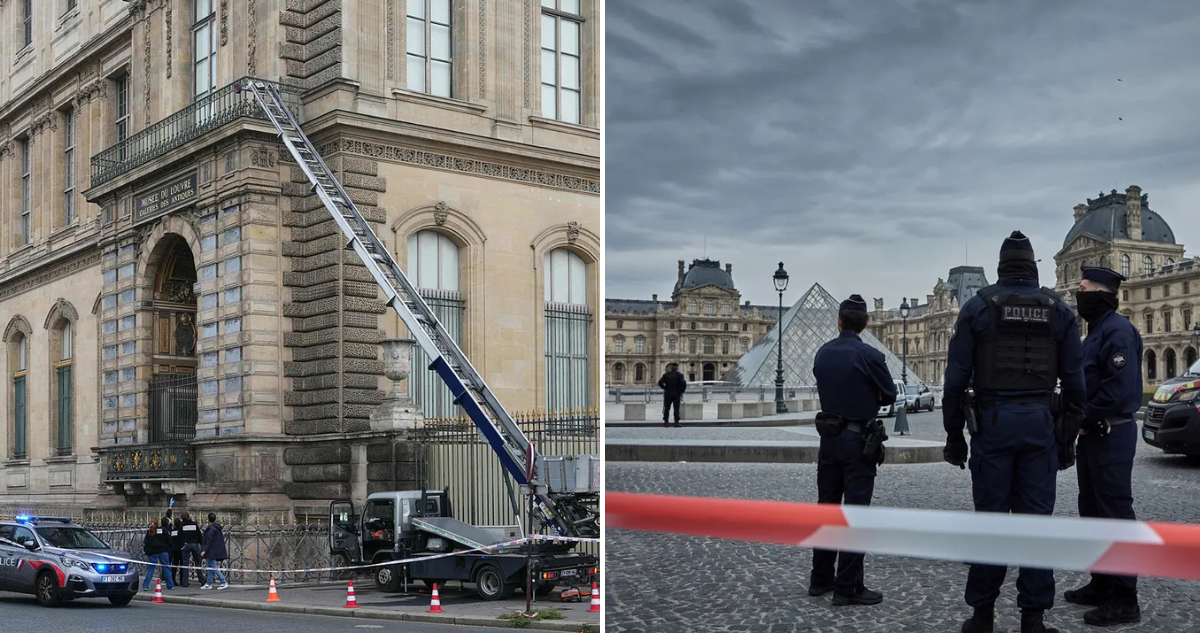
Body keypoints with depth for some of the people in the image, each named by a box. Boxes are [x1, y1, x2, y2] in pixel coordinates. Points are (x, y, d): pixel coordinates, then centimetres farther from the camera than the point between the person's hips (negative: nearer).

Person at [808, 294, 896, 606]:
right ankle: (848, 587, -1)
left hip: (829, 438, 6)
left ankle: (821, 578, 19)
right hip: (858, 440, -6)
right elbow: (890, 395, -2)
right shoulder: (869, 355, -14)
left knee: (826, 507, 12)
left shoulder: (822, 354, 3)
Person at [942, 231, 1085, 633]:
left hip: (993, 421, -1)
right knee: (1036, 517, 4)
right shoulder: (1058, 310, 7)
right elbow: (1073, 381, 4)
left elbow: (956, 377, -2)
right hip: (1039, 422, 1)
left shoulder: (979, 306, 1)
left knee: (990, 516, 4)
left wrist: (954, 435, 4)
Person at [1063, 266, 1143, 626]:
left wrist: (1086, 419, -16)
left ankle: (1124, 599, -2)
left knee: (1115, 513, -7)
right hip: (1092, 434, 10)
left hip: (1111, 435, -10)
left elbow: (1121, 388, -25)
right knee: (1092, 509, 15)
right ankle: (1102, 584, 25)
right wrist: (1079, 419, 7)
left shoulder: (1117, 330, -16)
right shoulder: (1097, 331, 16)